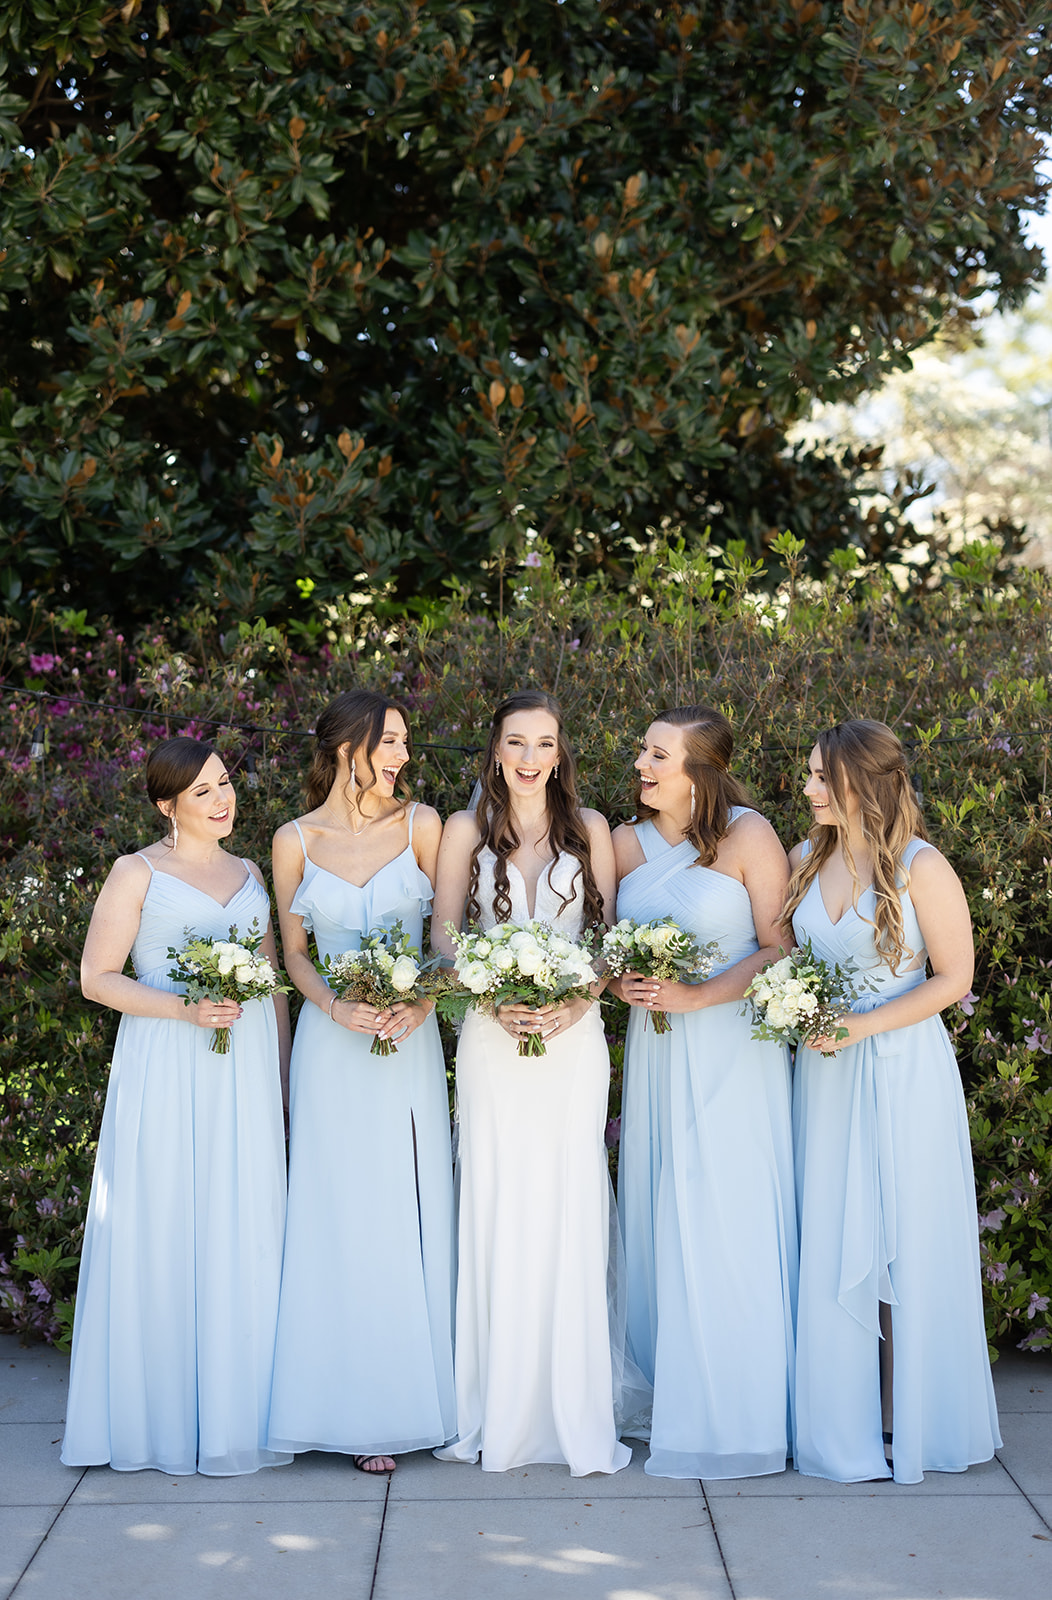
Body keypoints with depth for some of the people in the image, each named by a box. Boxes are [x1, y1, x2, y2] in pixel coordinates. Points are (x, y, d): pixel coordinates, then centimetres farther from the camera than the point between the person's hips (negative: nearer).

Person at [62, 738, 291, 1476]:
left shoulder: (249, 874, 15)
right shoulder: (138, 874, 1)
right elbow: (98, 978, -3)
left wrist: (282, 1084, 12)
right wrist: (186, 1009, -16)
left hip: (245, 1074, 4)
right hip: (165, 1071, -4)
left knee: (243, 1236, 4)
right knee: (161, 1236, -2)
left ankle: (232, 1412, 13)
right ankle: (159, 1420, 7)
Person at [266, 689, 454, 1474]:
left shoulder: (421, 824, 2)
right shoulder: (296, 841, 2)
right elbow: (293, 953, 6)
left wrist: (424, 1000, -13)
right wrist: (337, 1007, -12)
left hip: (410, 1037, 1)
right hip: (334, 1046, 0)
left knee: (412, 1209, 4)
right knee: (345, 1216, 1)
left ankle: (416, 1392, 14)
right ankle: (363, 1410, 8)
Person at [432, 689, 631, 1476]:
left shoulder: (590, 828, 9)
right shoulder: (467, 830, 7)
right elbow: (444, 933, 5)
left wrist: (576, 1000, -9)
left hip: (573, 1036, 1)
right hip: (493, 1037, 0)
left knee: (571, 1211, -1)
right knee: (496, 1211, -1)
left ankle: (574, 1409, 6)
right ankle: (499, 1409, 8)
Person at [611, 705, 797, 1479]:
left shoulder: (749, 835, -6)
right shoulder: (626, 844, 7)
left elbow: (779, 948, -8)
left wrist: (697, 996, -17)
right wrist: (620, 980, -6)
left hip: (733, 1045, -4)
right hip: (656, 1051, 4)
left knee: (730, 1224, -3)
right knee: (659, 1225, 5)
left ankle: (737, 1414, 10)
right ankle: (671, 1396, 17)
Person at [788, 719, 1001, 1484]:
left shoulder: (921, 866, -9)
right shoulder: (806, 860, 7)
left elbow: (952, 977, -8)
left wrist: (859, 1027, -15)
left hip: (904, 1069, -5)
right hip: (825, 1074, 5)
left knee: (904, 1243, 2)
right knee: (831, 1245, 5)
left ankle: (912, 1419, 14)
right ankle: (846, 1419, 15)